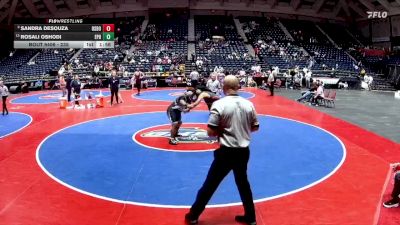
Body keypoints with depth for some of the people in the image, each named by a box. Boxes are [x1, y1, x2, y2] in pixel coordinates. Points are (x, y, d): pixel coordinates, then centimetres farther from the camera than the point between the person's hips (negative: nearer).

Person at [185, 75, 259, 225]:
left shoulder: (219, 104, -15)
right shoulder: (248, 104, 0)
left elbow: (210, 132, -16)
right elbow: (255, 127, 10)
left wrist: (223, 130, 3)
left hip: (226, 152, -4)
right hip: (244, 151, 4)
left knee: (210, 185, 9)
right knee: (243, 183, 22)